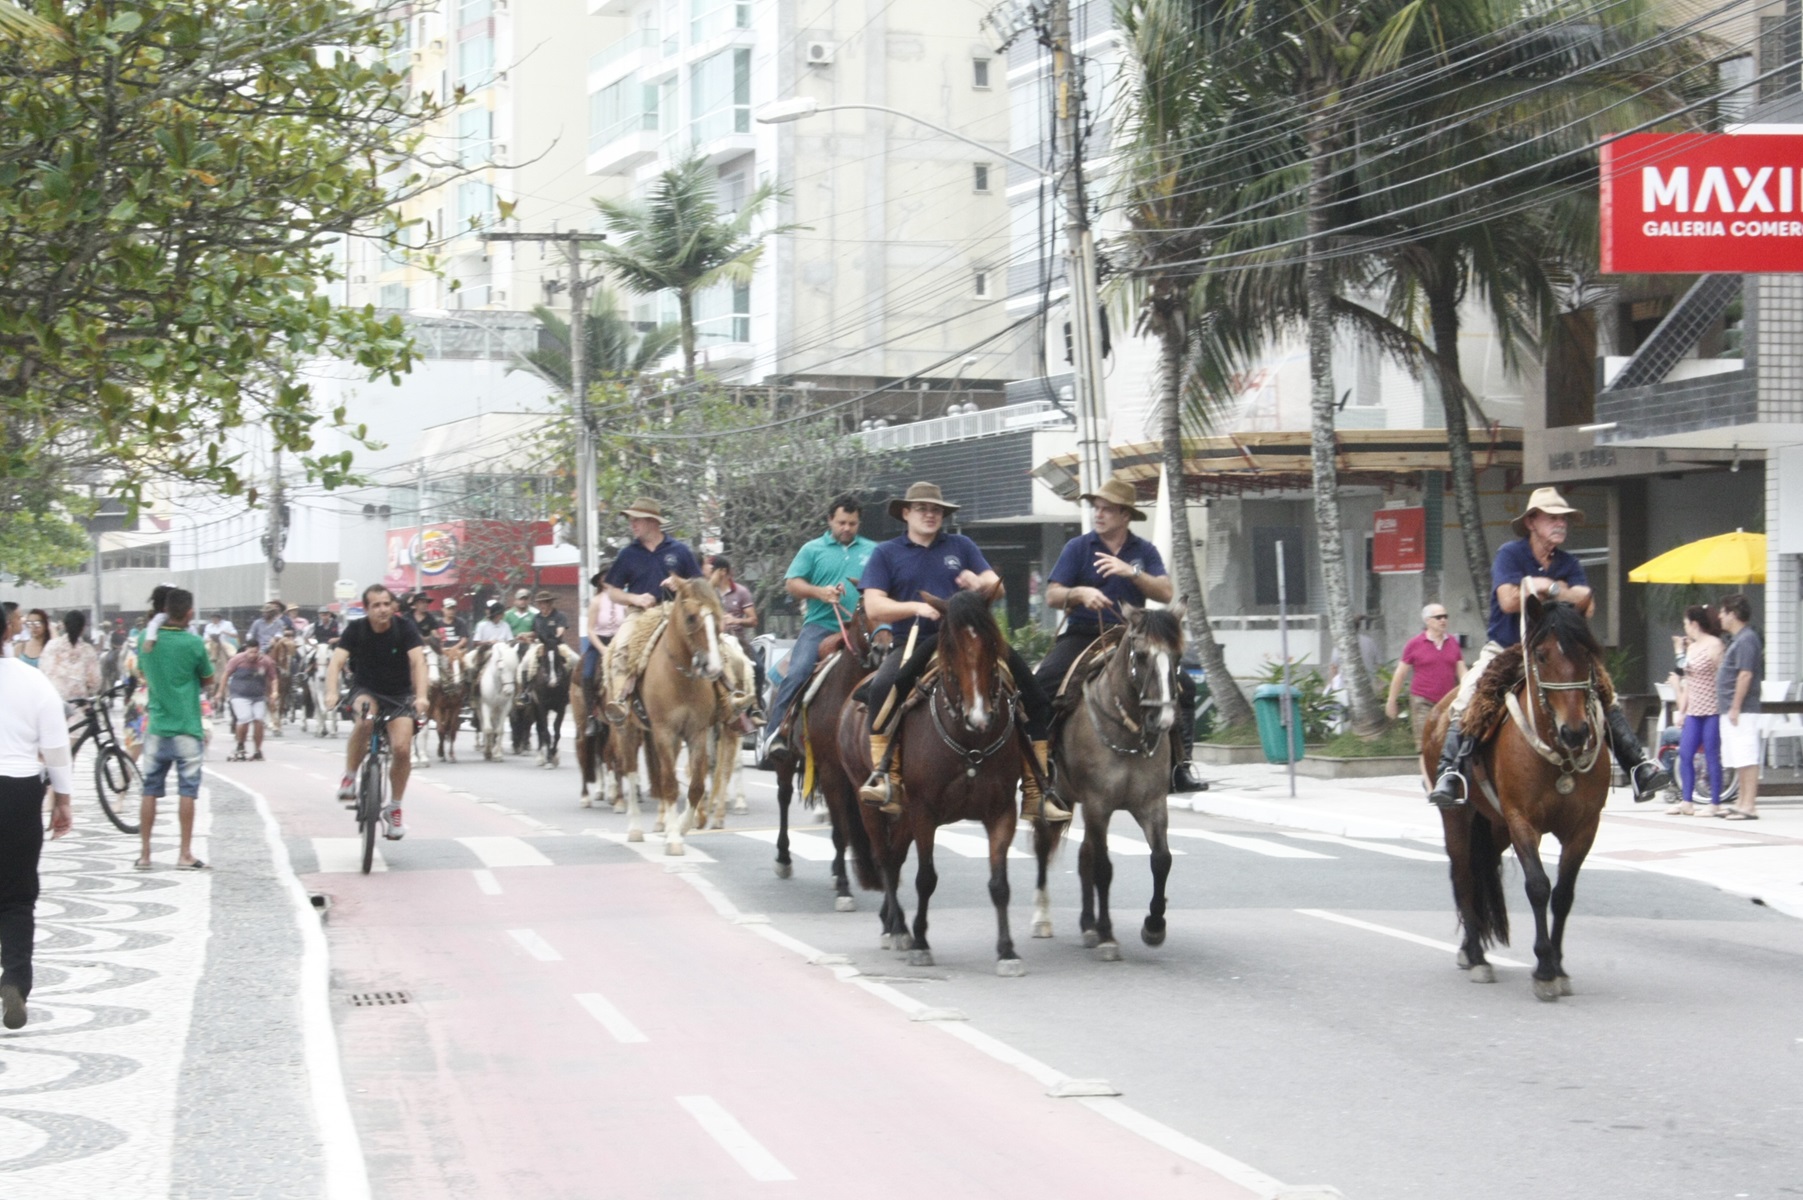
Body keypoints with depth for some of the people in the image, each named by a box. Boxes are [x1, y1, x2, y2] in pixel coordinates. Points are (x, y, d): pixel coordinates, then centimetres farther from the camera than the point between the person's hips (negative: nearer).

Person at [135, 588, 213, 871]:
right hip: (187, 729, -4)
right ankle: (185, 854, 0)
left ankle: (144, 853, 10)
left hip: (156, 728, 4)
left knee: (150, 791, 9)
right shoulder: (193, 643, -12)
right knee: (187, 791, 1)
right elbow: (207, 679, 1)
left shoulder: (147, 639, 0)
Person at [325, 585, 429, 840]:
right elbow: (337, 661, -24)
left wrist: (421, 696, -44)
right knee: (365, 715, -36)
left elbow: (418, 660, -27)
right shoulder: (356, 629, -13)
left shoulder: (405, 629, -15)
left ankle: (394, 810, 2)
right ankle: (349, 777, -19)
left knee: (402, 748, -17)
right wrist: (331, 693, -42)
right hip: (366, 690, 0)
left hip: (399, 695, 0)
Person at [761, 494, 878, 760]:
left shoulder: (872, 551, 16)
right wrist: (819, 592, -15)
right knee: (797, 673, -20)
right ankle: (774, 733, -17)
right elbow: (791, 583, 2)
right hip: (820, 625, -2)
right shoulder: (813, 550, 11)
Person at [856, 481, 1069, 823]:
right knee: (882, 688, -35)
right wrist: (917, 607, -18)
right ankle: (883, 777, -31)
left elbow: (997, 586, 9)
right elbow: (874, 606, -1)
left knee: (1036, 699, -11)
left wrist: (981, 584, -16)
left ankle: (1036, 789, -6)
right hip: (913, 643, -2)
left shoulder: (961, 546, 16)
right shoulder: (886, 553, 10)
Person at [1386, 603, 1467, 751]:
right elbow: (1400, 674, 4)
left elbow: (1462, 672, 10)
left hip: (1448, 701, 3)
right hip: (1423, 702, -3)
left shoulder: (1453, 643, 8)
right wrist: (1391, 701, 6)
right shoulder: (1415, 644, -2)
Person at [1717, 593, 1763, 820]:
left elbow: (1745, 675, -21)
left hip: (1742, 710, -11)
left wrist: (1735, 707, -22)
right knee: (1739, 759, 14)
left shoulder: (1746, 640, -14)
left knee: (1746, 759, -11)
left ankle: (1749, 806, -14)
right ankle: (1743, 803, 19)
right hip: (1731, 710, 11)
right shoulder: (1737, 639, 17)